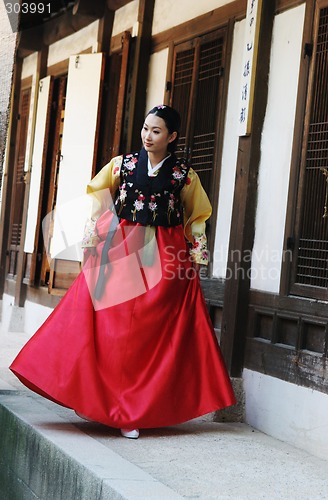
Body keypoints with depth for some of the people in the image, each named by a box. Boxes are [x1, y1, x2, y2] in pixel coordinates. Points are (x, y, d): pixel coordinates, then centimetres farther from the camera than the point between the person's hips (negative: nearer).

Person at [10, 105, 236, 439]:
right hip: (120, 253, 0)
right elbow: (97, 204, 12)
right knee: (112, 330, -2)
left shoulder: (184, 175, 4)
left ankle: (136, 410, 7)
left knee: (153, 332, -1)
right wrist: (91, 241, 2)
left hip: (164, 259, 0)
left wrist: (196, 257, 4)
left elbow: (196, 218, 12)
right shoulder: (122, 165, 6)